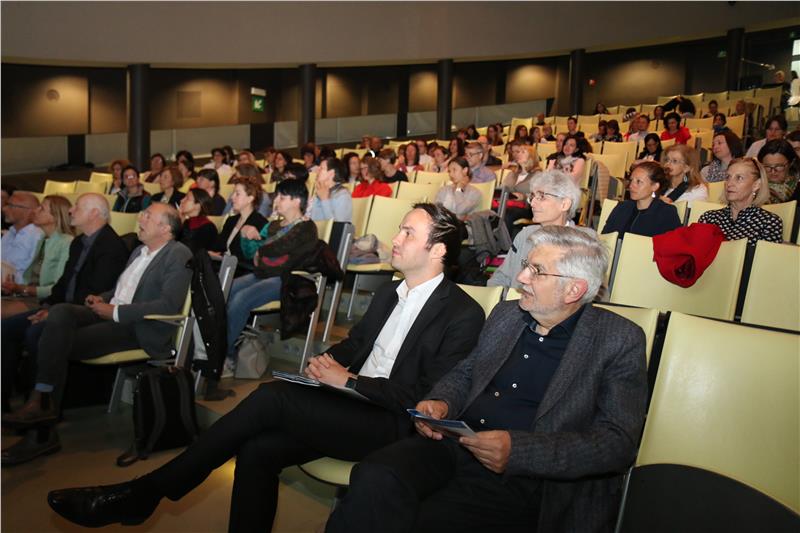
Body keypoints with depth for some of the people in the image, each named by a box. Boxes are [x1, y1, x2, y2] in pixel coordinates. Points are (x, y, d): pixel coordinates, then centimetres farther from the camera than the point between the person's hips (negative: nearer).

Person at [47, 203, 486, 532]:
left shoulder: (463, 315, -9)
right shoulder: (390, 292, 16)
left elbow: (429, 398, -15)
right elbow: (352, 343, 23)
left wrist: (350, 381, -15)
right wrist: (327, 362, -1)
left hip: (389, 426, -7)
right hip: (350, 406, 7)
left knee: (273, 397, -23)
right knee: (257, 451, -18)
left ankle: (140, 494, -11)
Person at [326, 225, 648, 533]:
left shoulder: (620, 341, -2)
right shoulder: (506, 314, 14)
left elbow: (618, 442, -9)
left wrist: (518, 450, -21)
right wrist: (441, 403, -1)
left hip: (525, 478, -4)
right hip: (456, 444, 5)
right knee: (377, 477, -27)